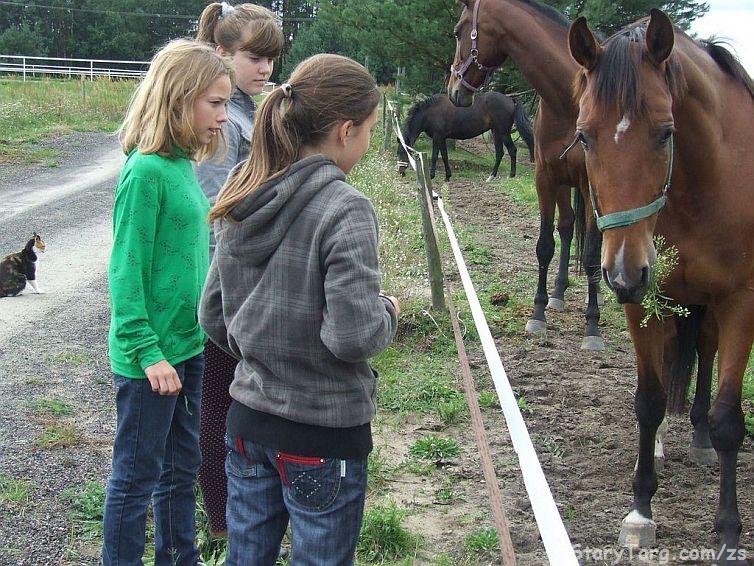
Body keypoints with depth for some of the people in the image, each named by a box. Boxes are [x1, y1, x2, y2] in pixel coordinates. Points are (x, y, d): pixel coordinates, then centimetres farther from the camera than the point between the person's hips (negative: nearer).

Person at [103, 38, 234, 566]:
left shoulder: (182, 164, 6)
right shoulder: (146, 171, -19)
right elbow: (126, 271, -18)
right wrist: (148, 352, -20)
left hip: (188, 345, 9)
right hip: (151, 355, -8)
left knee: (182, 466, 20)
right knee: (136, 476, 6)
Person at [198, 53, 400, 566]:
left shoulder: (242, 203, 2)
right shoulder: (344, 209, -20)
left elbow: (214, 316, 7)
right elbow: (354, 336, -26)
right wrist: (388, 310, -6)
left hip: (248, 420, 7)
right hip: (323, 434, -6)